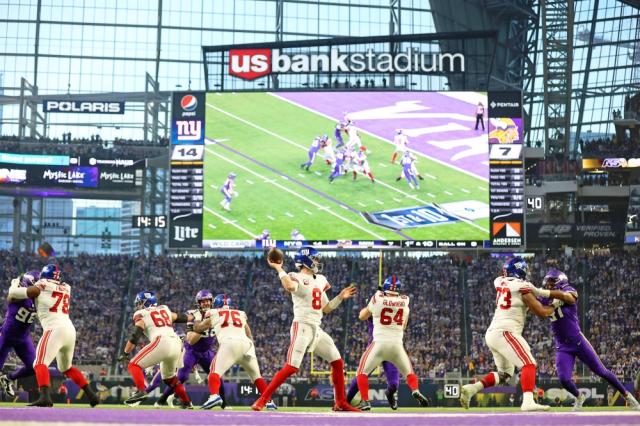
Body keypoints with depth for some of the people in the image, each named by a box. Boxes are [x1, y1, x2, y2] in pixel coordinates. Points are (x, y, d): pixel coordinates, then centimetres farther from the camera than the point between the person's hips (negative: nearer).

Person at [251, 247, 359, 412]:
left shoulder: (319, 280, 18)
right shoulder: (297, 278, -6)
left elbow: (326, 308, 23)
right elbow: (290, 287, -33)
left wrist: (341, 297, 14)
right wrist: (278, 268, -23)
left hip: (317, 330, 8)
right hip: (302, 327, -8)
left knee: (338, 362, 9)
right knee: (292, 367, -18)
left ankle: (341, 402, 19)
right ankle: (262, 399, -12)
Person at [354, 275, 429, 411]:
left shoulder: (377, 299, -4)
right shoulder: (405, 301, 5)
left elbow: (362, 316, 11)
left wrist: (369, 306, 26)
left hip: (379, 343, -2)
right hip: (397, 344, 3)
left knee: (362, 372, 10)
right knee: (409, 372, 19)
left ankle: (365, 401, -1)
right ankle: (415, 391, -7)